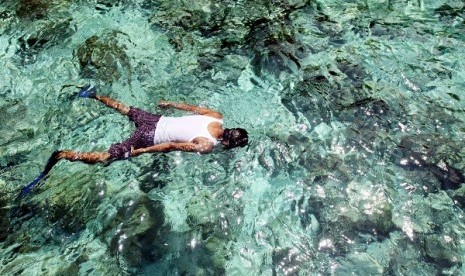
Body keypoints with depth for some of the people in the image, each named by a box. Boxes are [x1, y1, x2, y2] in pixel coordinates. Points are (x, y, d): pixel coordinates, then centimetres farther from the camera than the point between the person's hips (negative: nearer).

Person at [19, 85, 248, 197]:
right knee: (106, 157, -4)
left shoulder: (216, 118, -1)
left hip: (157, 120, 8)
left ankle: (95, 95, 44)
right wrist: (142, 151, -16)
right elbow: (173, 146, -23)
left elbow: (192, 107, 12)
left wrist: (170, 104, 27)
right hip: (152, 137, -7)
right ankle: (62, 155, -7)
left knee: (126, 110, 35)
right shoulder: (207, 147, -20)